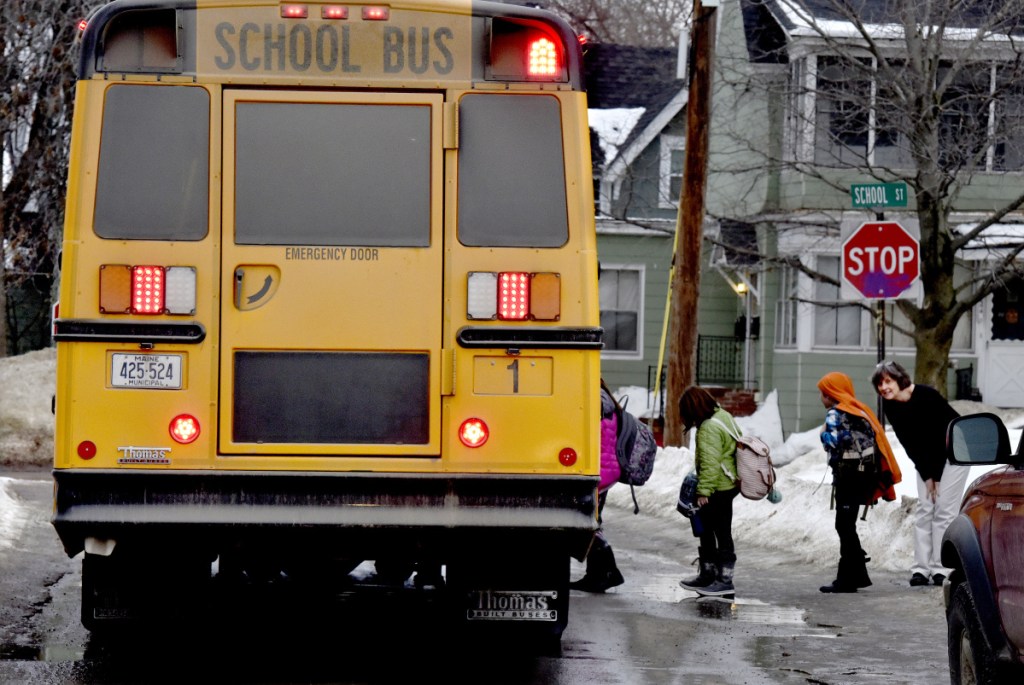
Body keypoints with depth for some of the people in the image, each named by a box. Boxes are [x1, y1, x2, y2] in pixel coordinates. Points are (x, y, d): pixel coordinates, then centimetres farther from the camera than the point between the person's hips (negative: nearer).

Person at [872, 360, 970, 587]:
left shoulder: (926, 396, -28)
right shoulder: (890, 406, -10)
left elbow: (940, 437, -23)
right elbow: (908, 443, -5)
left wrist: (936, 476, -18)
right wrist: (926, 476, -8)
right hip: (926, 457, 6)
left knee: (944, 508, -12)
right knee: (924, 508, -2)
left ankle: (941, 569, -13)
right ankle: (920, 569, -4)